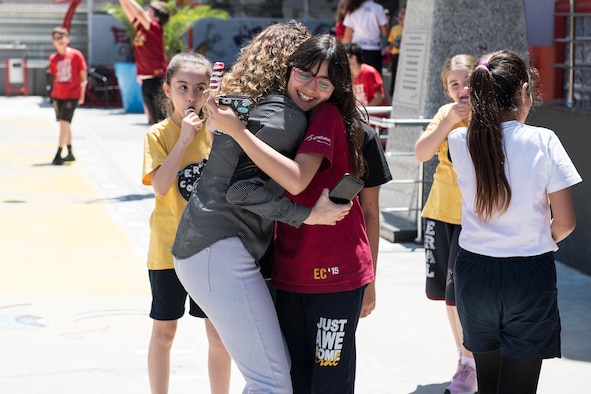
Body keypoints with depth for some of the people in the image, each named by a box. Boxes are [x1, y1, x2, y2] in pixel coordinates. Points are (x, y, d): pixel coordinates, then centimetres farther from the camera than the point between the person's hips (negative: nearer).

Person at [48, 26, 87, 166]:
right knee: (63, 123, 10)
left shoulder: (76, 55, -7)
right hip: (57, 95, 5)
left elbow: (83, 77, -3)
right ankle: (70, 153, 21)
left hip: (72, 95, -5)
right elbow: (55, 76, 14)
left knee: (65, 122, -12)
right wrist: (54, 93, 7)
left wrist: (82, 95, -5)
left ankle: (58, 155, -13)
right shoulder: (53, 58, 5)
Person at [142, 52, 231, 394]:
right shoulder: (159, 134, -7)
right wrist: (184, 140, -23)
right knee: (164, 330, 9)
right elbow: (160, 187, -19)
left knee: (220, 333, 7)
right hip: (170, 248, -2)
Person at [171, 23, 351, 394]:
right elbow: (244, 187, -18)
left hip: (200, 246, 10)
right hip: (221, 251, -10)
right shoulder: (287, 117, -11)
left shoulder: (259, 105, 18)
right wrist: (310, 216, -16)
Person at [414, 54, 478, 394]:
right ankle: (465, 358, 28)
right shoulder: (446, 113, 5)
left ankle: (471, 365, 7)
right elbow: (422, 154, -5)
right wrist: (448, 122, -14)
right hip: (440, 213, 6)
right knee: (448, 293, 14)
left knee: (462, 295, -7)